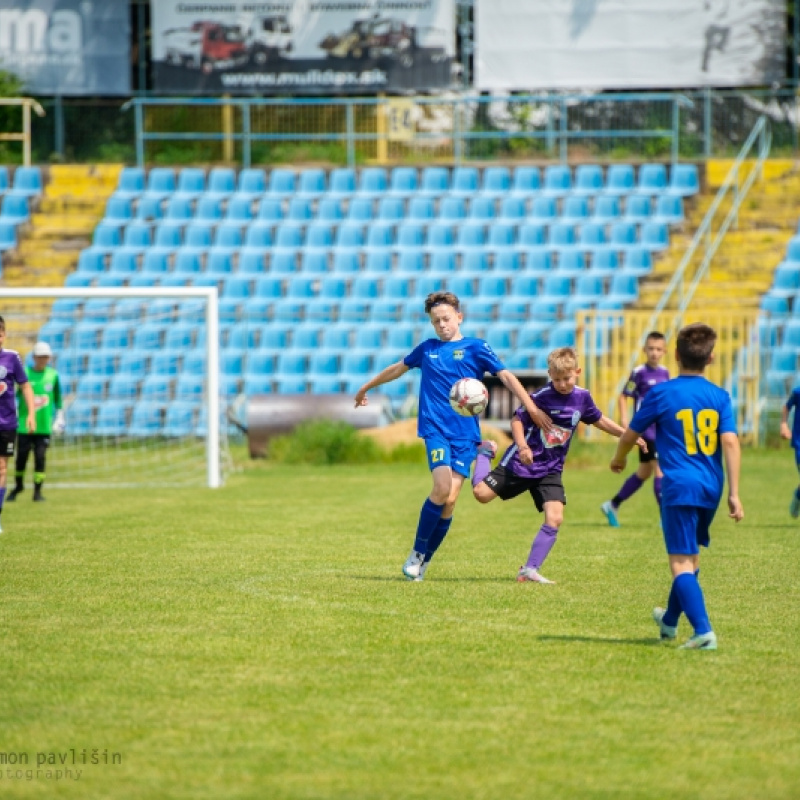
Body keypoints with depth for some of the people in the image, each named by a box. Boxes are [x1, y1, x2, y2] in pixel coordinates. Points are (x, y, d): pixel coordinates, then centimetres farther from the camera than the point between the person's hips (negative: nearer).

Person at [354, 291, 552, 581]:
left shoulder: (475, 348, 6)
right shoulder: (427, 349, 14)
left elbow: (506, 376, 0)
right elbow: (398, 368, 30)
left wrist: (531, 406, -12)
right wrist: (366, 388, 42)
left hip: (466, 433, 0)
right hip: (435, 429, 0)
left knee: (451, 498, -8)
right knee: (442, 487, -21)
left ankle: (425, 559, 7)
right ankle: (417, 552, -6)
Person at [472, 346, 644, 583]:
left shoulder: (582, 397, 0)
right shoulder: (541, 397, -15)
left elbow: (599, 420, 18)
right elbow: (517, 420, -9)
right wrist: (522, 445, -26)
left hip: (550, 471, 3)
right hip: (521, 463, -3)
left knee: (555, 519, -12)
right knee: (481, 493, -7)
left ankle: (530, 569, -4)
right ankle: (484, 454, 23)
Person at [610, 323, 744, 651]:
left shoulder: (661, 394, -3)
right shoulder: (719, 396, 3)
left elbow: (630, 435, 7)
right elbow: (730, 442, -6)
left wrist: (618, 459, 29)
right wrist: (734, 493, -5)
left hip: (679, 487, -5)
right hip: (711, 488, 5)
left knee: (681, 563, -7)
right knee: (690, 558, 22)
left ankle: (703, 630, -24)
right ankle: (670, 620, 41)